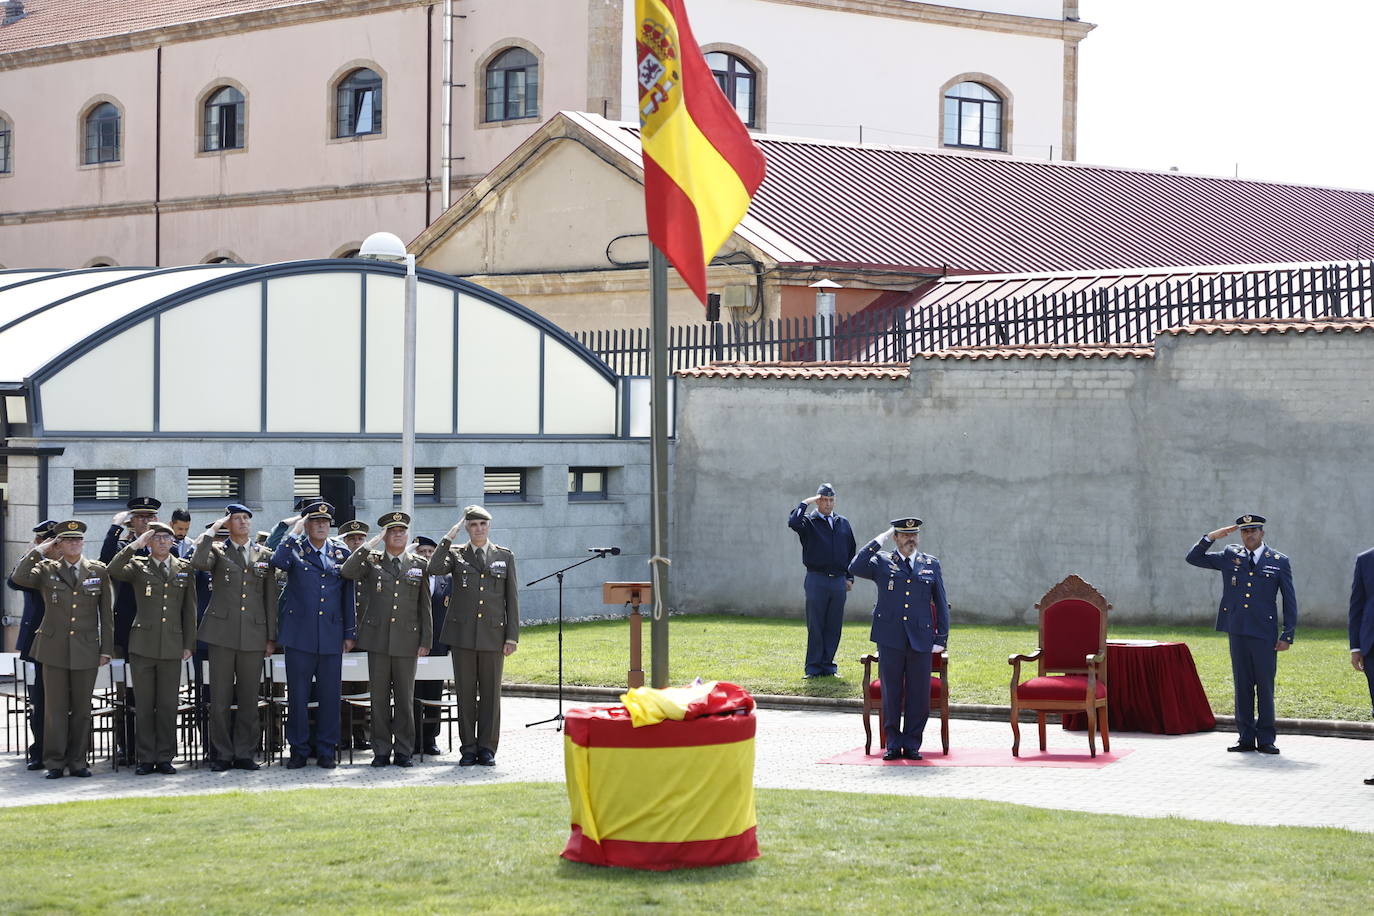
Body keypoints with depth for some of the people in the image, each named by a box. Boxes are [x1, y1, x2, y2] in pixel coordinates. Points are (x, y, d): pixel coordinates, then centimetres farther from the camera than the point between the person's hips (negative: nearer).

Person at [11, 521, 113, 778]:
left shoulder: (99, 571, 7)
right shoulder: (47, 569, 6)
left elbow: (106, 612, 7)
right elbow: (20, 578, -14)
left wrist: (106, 649, 2)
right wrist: (39, 551, -9)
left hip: (86, 650, 1)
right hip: (54, 648, -1)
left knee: (82, 708, 4)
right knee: (55, 706, 0)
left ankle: (77, 761, 11)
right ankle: (54, 762, 5)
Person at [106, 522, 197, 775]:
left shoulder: (185, 569, 11)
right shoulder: (138, 566, 6)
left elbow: (189, 609, 11)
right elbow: (113, 571, -15)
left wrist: (189, 644, 7)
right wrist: (134, 546, -15)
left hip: (172, 646, 1)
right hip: (143, 645, -1)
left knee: (168, 704, 3)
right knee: (144, 704, 2)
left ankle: (164, 758, 10)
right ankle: (145, 758, 7)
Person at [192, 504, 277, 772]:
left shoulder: (263, 555, 13)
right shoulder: (217, 550, 6)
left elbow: (270, 598, 13)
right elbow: (198, 562, -18)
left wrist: (271, 637, 8)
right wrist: (213, 530, -10)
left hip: (253, 635, 2)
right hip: (222, 633, -2)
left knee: (249, 699, 4)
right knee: (220, 699, -1)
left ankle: (244, 754, 11)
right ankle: (222, 754, 6)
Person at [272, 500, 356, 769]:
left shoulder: (341, 554, 10)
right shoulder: (295, 549, 3)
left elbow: (348, 596, 12)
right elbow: (278, 560, -22)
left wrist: (350, 633, 8)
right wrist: (295, 532, -13)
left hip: (332, 636, 2)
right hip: (299, 634, -2)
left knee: (330, 695, 4)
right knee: (297, 695, 2)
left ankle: (327, 751, 12)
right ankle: (299, 749, 11)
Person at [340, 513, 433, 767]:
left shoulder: (419, 565, 10)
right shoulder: (371, 561, 7)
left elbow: (425, 605, 9)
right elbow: (347, 572, -12)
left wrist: (426, 640, 4)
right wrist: (369, 545, -12)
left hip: (407, 640, 0)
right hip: (378, 638, 0)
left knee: (405, 697, 2)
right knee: (379, 697, 2)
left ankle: (403, 750, 9)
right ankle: (381, 750, 9)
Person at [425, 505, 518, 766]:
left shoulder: (505, 557, 9)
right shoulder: (456, 554, 7)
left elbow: (512, 599, 7)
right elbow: (434, 569, -14)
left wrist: (512, 636, 1)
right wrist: (448, 538, -12)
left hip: (493, 634, 0)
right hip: (462, 634, 0)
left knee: (490, 692, 2)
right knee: (465, 693, 2)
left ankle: (487, 748, 8)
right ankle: (468, 748, 8)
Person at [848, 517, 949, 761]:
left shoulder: (931, 565, 12)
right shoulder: (882, 562, 7)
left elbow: (941, 604, 12)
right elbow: (855, 568, -11)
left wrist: (941, 639, 5)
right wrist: (878, 541, -8)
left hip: (920, 639, 1)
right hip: (890, 638, -1)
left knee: (919, 695, 1)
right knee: (891, 693, 3)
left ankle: (912, 744, 10)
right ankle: (893, 743, 12)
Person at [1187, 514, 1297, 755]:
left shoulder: (1279, 562, 4)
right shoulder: (1230, 556, 11)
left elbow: (1289, 601, 4)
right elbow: (1193, 558, 13)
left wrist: (1287, 635, -3)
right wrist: (1211, 537, -1)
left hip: (1264, 633, -3)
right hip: (1237, 632, 3)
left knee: (1265, 687, -1)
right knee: (1242, 686, 5)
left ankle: (1266, 739, 5)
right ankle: (1246, 738, 10)